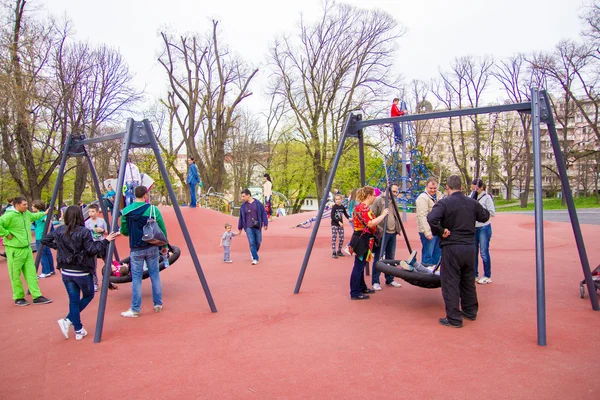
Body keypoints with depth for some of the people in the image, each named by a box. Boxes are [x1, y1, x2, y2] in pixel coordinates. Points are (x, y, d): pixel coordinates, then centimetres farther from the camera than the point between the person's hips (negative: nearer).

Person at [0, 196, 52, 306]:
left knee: (31, 273, 8)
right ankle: (18, 298, 19)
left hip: (27, 248, 7)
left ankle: (37, 296, 11)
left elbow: (34, 216, 31)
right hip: (14, 250, -7)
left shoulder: (26, 213, 8)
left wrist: (44, 213, 39)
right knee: (16, 275, 6)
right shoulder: (9, 215, -18)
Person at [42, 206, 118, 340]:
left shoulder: (59, 231, 0)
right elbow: (91, 250, -19)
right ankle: (68, 320, 3)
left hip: (66, 272, 5)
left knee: (73, 300, 12)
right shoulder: (84, 232, -17)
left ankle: (78, 330, 14)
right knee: (88, 296, 17)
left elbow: (44, 240, 11)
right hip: (82, 272, -5)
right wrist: (105, 241, -14)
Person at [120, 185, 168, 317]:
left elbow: (124, 231, 1)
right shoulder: (153, 209, -7)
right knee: (155, 276, 12)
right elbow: (162, 229, -3)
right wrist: (165, 245, 10)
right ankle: (158, 304, 20)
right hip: (152, 247, 0)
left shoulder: (126, 211, -6)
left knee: (136, 278, 5)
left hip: (136, 249, 0)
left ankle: (135, 309, 10)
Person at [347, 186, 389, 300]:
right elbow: (371, 223, -28)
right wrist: (383, 214, -18)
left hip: (361, 239, 11)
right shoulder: (363, 207, -18)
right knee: (358, 266, -5)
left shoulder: (360, 206, 14)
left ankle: (362, 287, 30)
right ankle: (355, 293, 0)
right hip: (362, 240, -11)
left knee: (360, 265, 18)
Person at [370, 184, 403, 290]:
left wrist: (399, 228, 15)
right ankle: (375, 281, 5)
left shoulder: (393, 201, 15)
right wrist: (378, 229, -18)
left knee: (390, 257, 15)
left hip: (392, 233, 8)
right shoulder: (378, 200, -10)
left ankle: (390, 279, 26)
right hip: (382, 233, -8)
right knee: (379, 257, -3)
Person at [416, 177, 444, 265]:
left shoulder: (439, 195, 12)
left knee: (437, 254, 15)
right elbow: (422, 216, -20)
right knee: (427, 254, -5)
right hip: (429, 231, -8)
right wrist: (427, 232, -25)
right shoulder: (423, 198, -13)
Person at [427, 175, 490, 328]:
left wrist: (440, 232, -15)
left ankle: (454, 319, 6)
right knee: (468, 281, 21)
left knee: (450, 283, 2)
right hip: (470, 247, 6)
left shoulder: (444, 203, -13)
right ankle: (470, 311, 34)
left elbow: (431, 218, -30)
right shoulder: (472, 203, 4)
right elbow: (485, 217, 19)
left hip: (451, 248, -6)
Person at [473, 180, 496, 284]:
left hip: (484, 228, -5)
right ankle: (474, 275, 22)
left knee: (484, 252, -2)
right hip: (473, 228, 5)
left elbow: (493, 213, -11)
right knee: (473, 252, 10)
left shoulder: (487, 198, -7)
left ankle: (487, 276, 11)